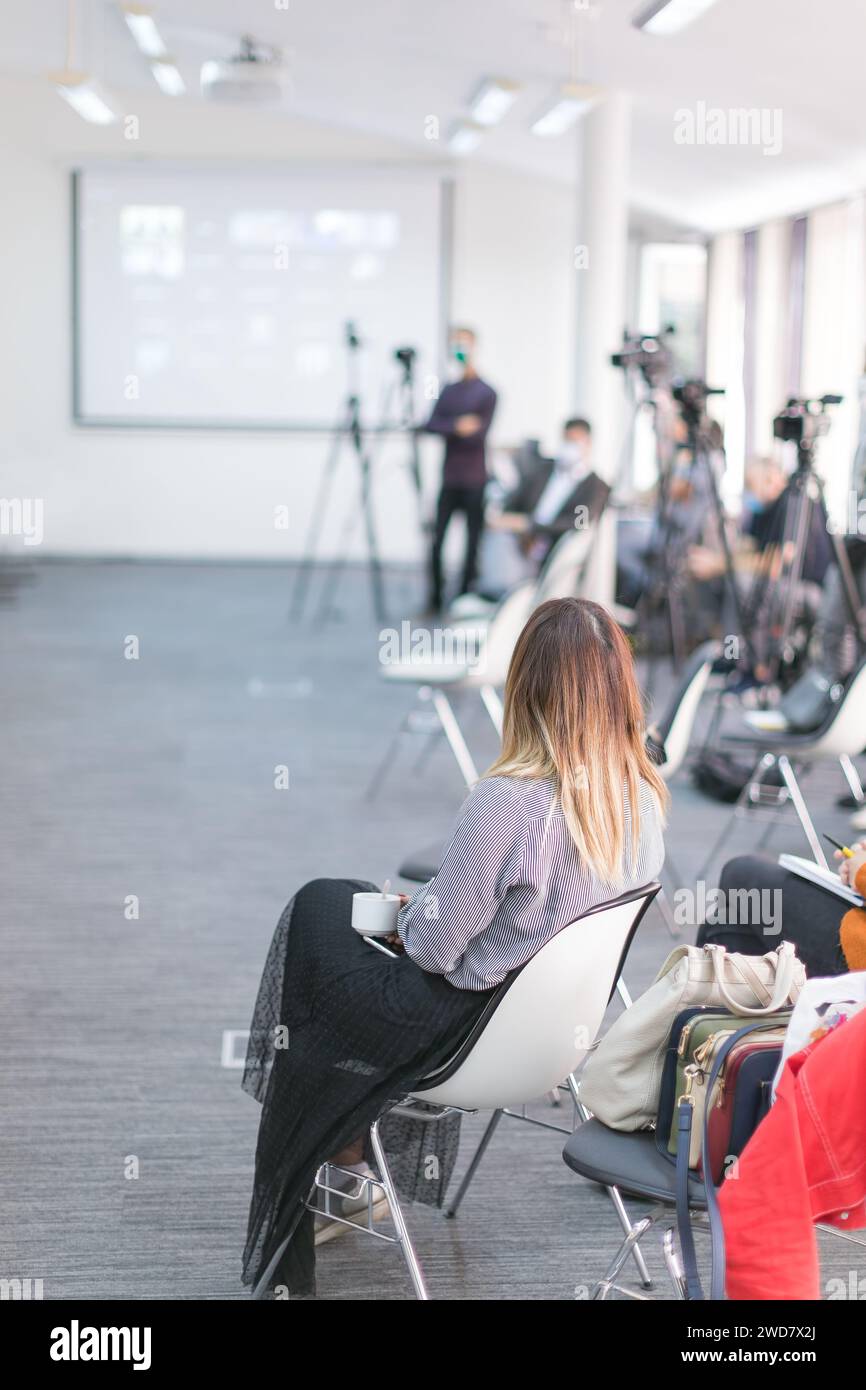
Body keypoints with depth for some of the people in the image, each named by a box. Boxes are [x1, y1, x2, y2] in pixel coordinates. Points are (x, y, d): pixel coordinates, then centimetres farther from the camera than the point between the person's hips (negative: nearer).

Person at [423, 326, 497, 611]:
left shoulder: (486, 393, -3)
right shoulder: (449, 390, 14)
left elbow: (478, 435, -10)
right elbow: (431, 425, 3)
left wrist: (447, 430, -7)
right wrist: (457, 427, -13)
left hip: (474, 480, -4)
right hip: (449, 478, 4)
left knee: (472, 542, 0)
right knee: (437, 539, 0)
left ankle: (465, 596, 7)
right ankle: (435, 596, 8)